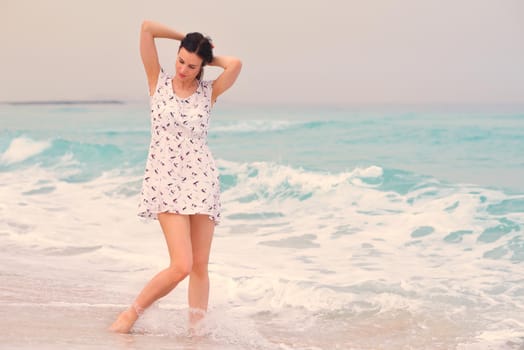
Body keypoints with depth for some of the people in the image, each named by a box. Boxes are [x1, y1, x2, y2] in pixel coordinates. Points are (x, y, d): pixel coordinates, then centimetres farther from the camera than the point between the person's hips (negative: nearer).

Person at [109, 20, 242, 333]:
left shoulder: (209, 92, 5)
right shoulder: (158, 82, 3)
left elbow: (236, 64, -14)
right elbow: (147, 28, -5)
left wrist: (210, 56, 3)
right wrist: (185, 38, 6)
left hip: (201, 181, 3)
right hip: (165, 181, -2)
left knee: (200, 266, 2)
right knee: (181, 266, -13)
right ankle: (132, 313, 6)